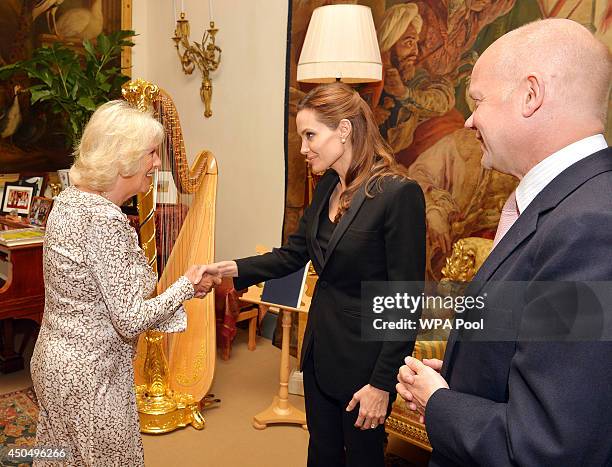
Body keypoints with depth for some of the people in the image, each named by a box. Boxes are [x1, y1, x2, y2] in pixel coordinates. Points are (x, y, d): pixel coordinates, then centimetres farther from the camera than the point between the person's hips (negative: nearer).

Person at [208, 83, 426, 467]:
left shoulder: (398, 193, -20)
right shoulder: (328, 187, 4)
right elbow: (293, 254, 10)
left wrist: (383, 381, -17)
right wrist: (232, 269, -4)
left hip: (364, 358, -7)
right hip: (321, 349, 7)